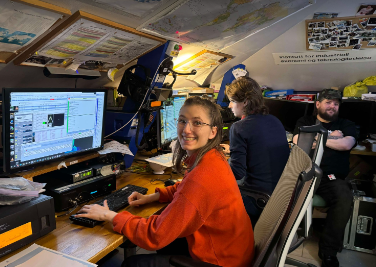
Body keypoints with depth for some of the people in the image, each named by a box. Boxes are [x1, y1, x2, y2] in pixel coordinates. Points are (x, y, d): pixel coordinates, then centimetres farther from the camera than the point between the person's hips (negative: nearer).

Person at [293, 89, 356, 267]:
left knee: (345, 199, -32)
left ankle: (328, 251, -14)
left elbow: (346, 144, 0)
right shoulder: (305, 122, 21)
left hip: (331, 177, 1)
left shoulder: (346, 125, 21)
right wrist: (330, 136, 4)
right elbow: (297, 141, 0)